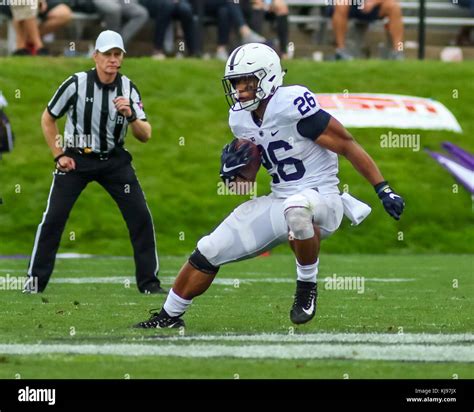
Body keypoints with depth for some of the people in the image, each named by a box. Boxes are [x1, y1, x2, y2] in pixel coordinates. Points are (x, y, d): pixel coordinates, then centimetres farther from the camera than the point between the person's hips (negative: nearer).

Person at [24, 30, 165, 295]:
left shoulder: (128, 88, -8)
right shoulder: (76, 84, -15)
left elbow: (145, 136, -10)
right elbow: (48, 119, 0)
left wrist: (130, 116, -29)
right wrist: (58, 155, -4)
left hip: (114, 160, 2)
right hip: (76, 159, -2)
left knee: (141, 217, -6)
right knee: (54, 217, -8)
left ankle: (149, 282, 6)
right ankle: (35, 281, 3)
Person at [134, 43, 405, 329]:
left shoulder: (292, 105, -21)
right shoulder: (241, 118, 5)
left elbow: (348, 146, -16)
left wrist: (384, 190, -19)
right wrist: (234, 163, -8)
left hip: (322, 200, -7)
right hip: (279, 203, 7)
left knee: (296, 208, -43)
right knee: (208, 252, 3)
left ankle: (307, 286, -18)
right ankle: (169, 317, 22)